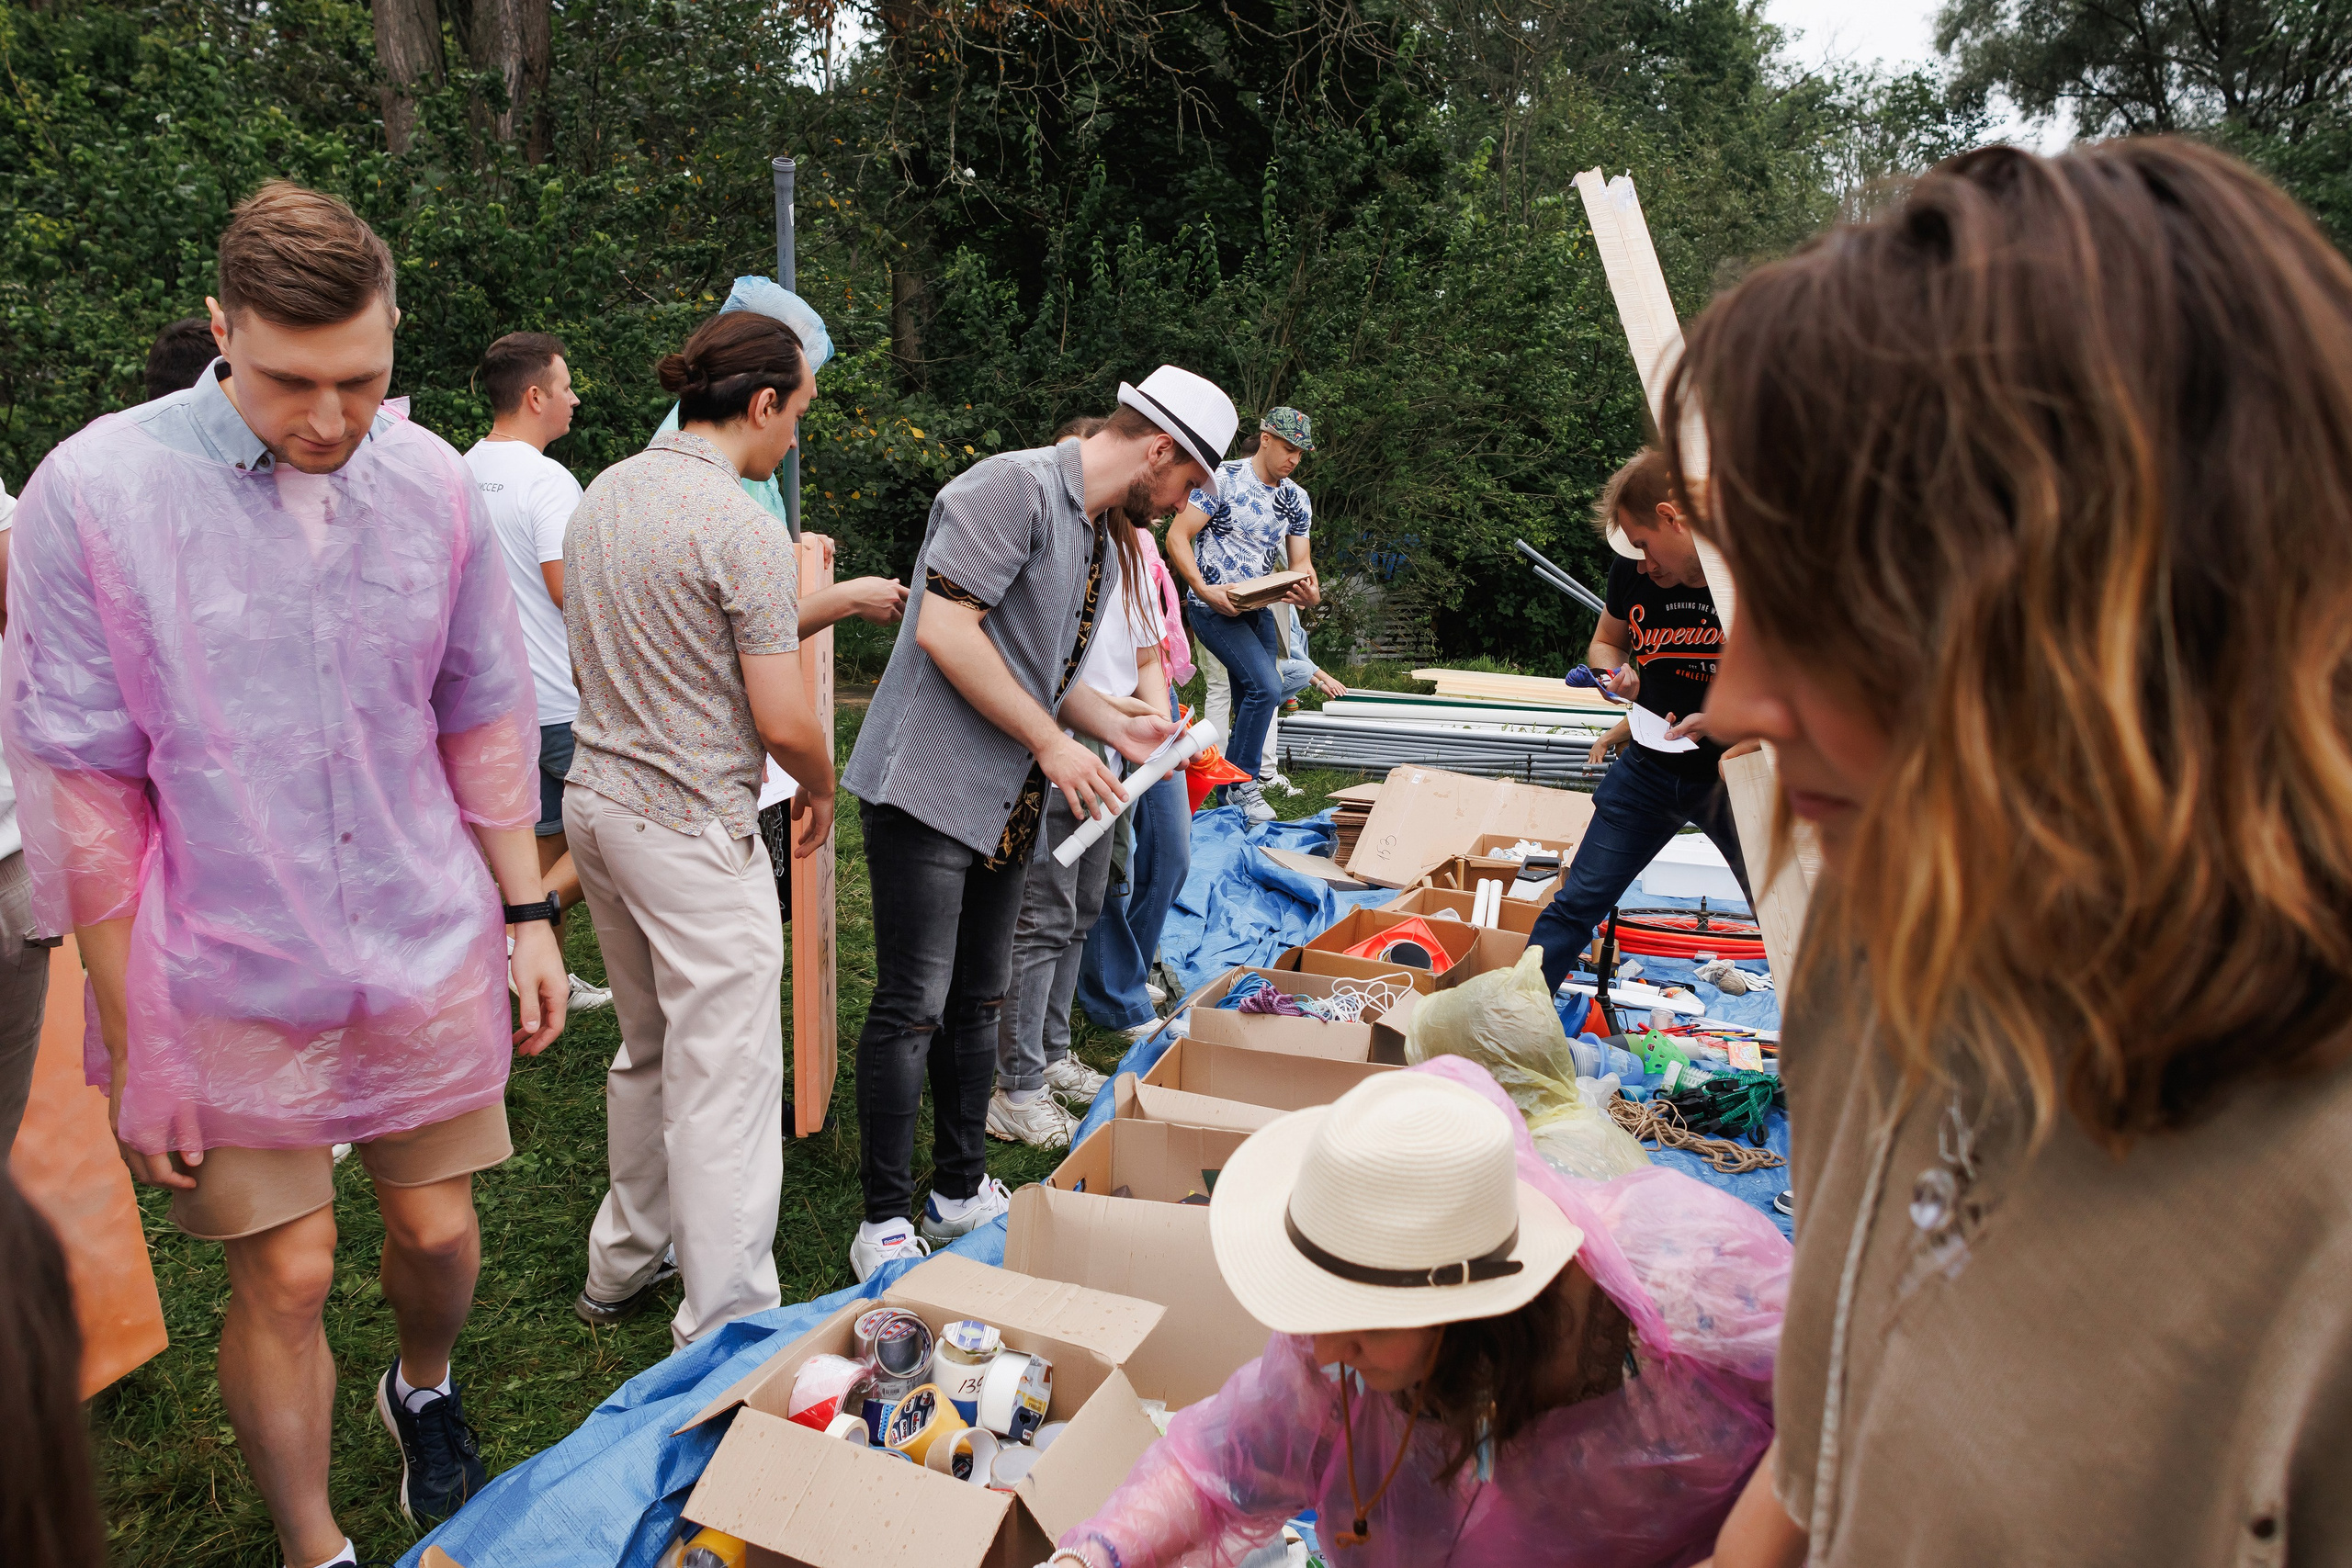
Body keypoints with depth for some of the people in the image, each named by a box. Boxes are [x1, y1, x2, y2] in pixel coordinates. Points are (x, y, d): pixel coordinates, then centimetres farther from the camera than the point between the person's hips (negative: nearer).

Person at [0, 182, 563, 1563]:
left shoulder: (433, 481, -3)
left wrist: (529, 914, 7)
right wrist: (135, 1046, -7)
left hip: (431, 956, 3)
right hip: (232, 982, -2)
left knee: (438, 1228, 14)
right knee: (285, 1276, 7)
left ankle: (425, 1389, 48)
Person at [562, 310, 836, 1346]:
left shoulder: (603, 495, 9)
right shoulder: (742, 529, -18)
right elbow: (782, 721, -18)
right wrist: (821, 790, 3)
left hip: (596, 796, 9)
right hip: (695, 828, -9)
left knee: (649, 1053, 23)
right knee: (725, 1081, -1)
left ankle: (624, 1264, 36)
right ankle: (726, 1333, 8)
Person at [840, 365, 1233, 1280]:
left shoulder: (1102, 544, 16)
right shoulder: (1014, 487, -15)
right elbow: (946, 631, -23)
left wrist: (1115, 726, 8)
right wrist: (1052, 742, -19)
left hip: (1004, 807, 10)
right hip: (929, 791, -9)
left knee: (978, 1000, 16)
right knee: (911, 1009, -3)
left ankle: (961, 1192, 29)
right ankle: (884, 1223, 10)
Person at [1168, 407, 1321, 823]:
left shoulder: (1297, 500, 7)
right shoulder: (1223, 480, -12)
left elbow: (1301, 562, 8)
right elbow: (1177, 537, -13)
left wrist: (1310, 594, -16)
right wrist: (1204, 590, -24)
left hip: (1257, 609, 7)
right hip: (1212, 606, -7)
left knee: (1254, 701, 6)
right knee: (1266, 686, -21)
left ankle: (1228, 789, 19)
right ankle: (1242, 781, -6)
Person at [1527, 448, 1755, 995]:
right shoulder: (1633, 573, -5)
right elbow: (1604, 642, 14)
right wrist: (1615, 671, -10)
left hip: (1737, 771, -3)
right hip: (1648, 769, 3)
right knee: (1576, 903, 3)